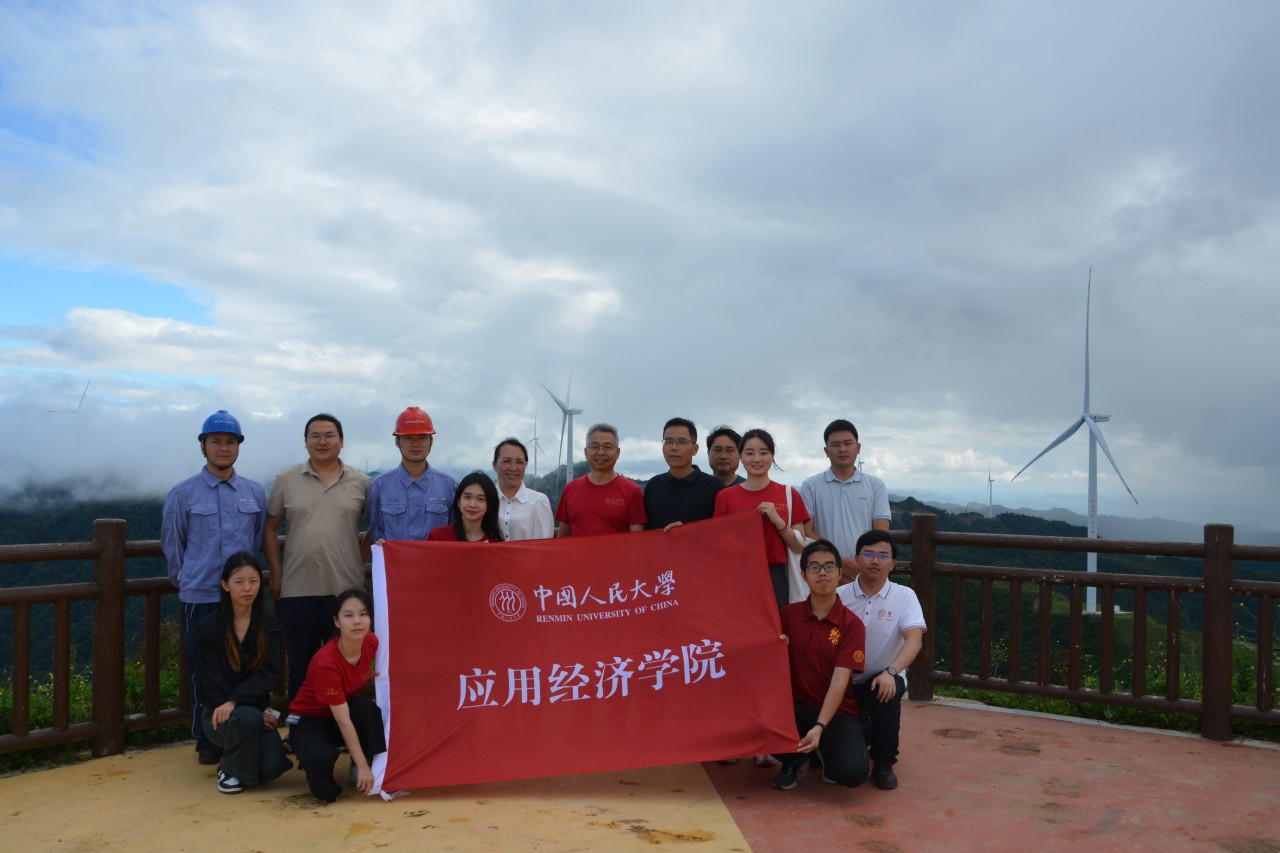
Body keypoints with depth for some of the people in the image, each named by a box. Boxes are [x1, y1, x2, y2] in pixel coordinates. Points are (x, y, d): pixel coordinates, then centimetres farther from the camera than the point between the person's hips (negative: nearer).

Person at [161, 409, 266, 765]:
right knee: (203, 672, 4)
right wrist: (185, 580, 15)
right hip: (200, 598, -2)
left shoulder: (255, 493, 6)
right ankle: (206, 742, 17)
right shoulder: (183, 494, 0)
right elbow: (171, 544, 9)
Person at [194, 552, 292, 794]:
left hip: (257, 708, 3)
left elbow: (269, 673, -10)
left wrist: (234, 702, -27)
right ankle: (229, 769, -5)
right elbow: (213, 685, -9)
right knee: (247, 716, -36)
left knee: (273, 766, -20)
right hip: (219, 715, -2)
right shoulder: (208, 629, -6)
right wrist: (258, 711, -18)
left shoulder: (269, 626, 1)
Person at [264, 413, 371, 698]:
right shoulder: (286, 480, 6)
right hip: (297, 589, 1)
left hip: (346, 588, 0)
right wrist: (276, 573, 3)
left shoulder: (361, 482, 4)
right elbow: (270, 528, 10)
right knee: (301, 665, 10)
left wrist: (364, 565, -3)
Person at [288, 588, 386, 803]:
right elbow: (343, 720, -30)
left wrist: (375, 677, -9)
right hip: (310, 721, -5)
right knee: (321, 760, -36)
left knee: (366, 705, -30)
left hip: (348, 710, 5)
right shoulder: (326, 662, -33)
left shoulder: (371, 642, -15)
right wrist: (362, 766, -30)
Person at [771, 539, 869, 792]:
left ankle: (829, 753, 11)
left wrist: (820, 727, -28)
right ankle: (794, 758, 5)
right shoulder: (788, 614, 1)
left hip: (838, 711, -2)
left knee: (853, 772, -28)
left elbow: (840, 680, -17)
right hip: (797, 705, 2)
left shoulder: (852, 624, -9)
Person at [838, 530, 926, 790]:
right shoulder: (839, 596, -4)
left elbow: (914, 640, -20)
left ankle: (884, 764, -10)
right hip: (844, 681, 1)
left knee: (886, 693, -36)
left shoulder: (904, 596, -6)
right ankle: (860, 733, 26)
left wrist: (891, 672, -38)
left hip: (884, 678, 0)